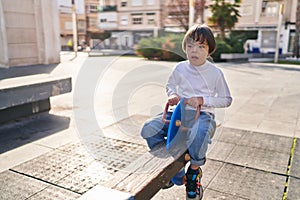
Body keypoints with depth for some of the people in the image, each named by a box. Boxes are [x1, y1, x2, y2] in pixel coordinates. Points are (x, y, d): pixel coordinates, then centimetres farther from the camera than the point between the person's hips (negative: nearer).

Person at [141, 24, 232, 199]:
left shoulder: (215, 72, -5)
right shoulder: (180, 68, 4)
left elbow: (226, 99, 1)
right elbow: (170, 85, 23)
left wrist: (202, 100, -13)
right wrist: (173, 95, -2)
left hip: (203, 114, -3)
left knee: (198, 135, -38)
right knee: (148, 129, -16)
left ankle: (194, 171, -5)